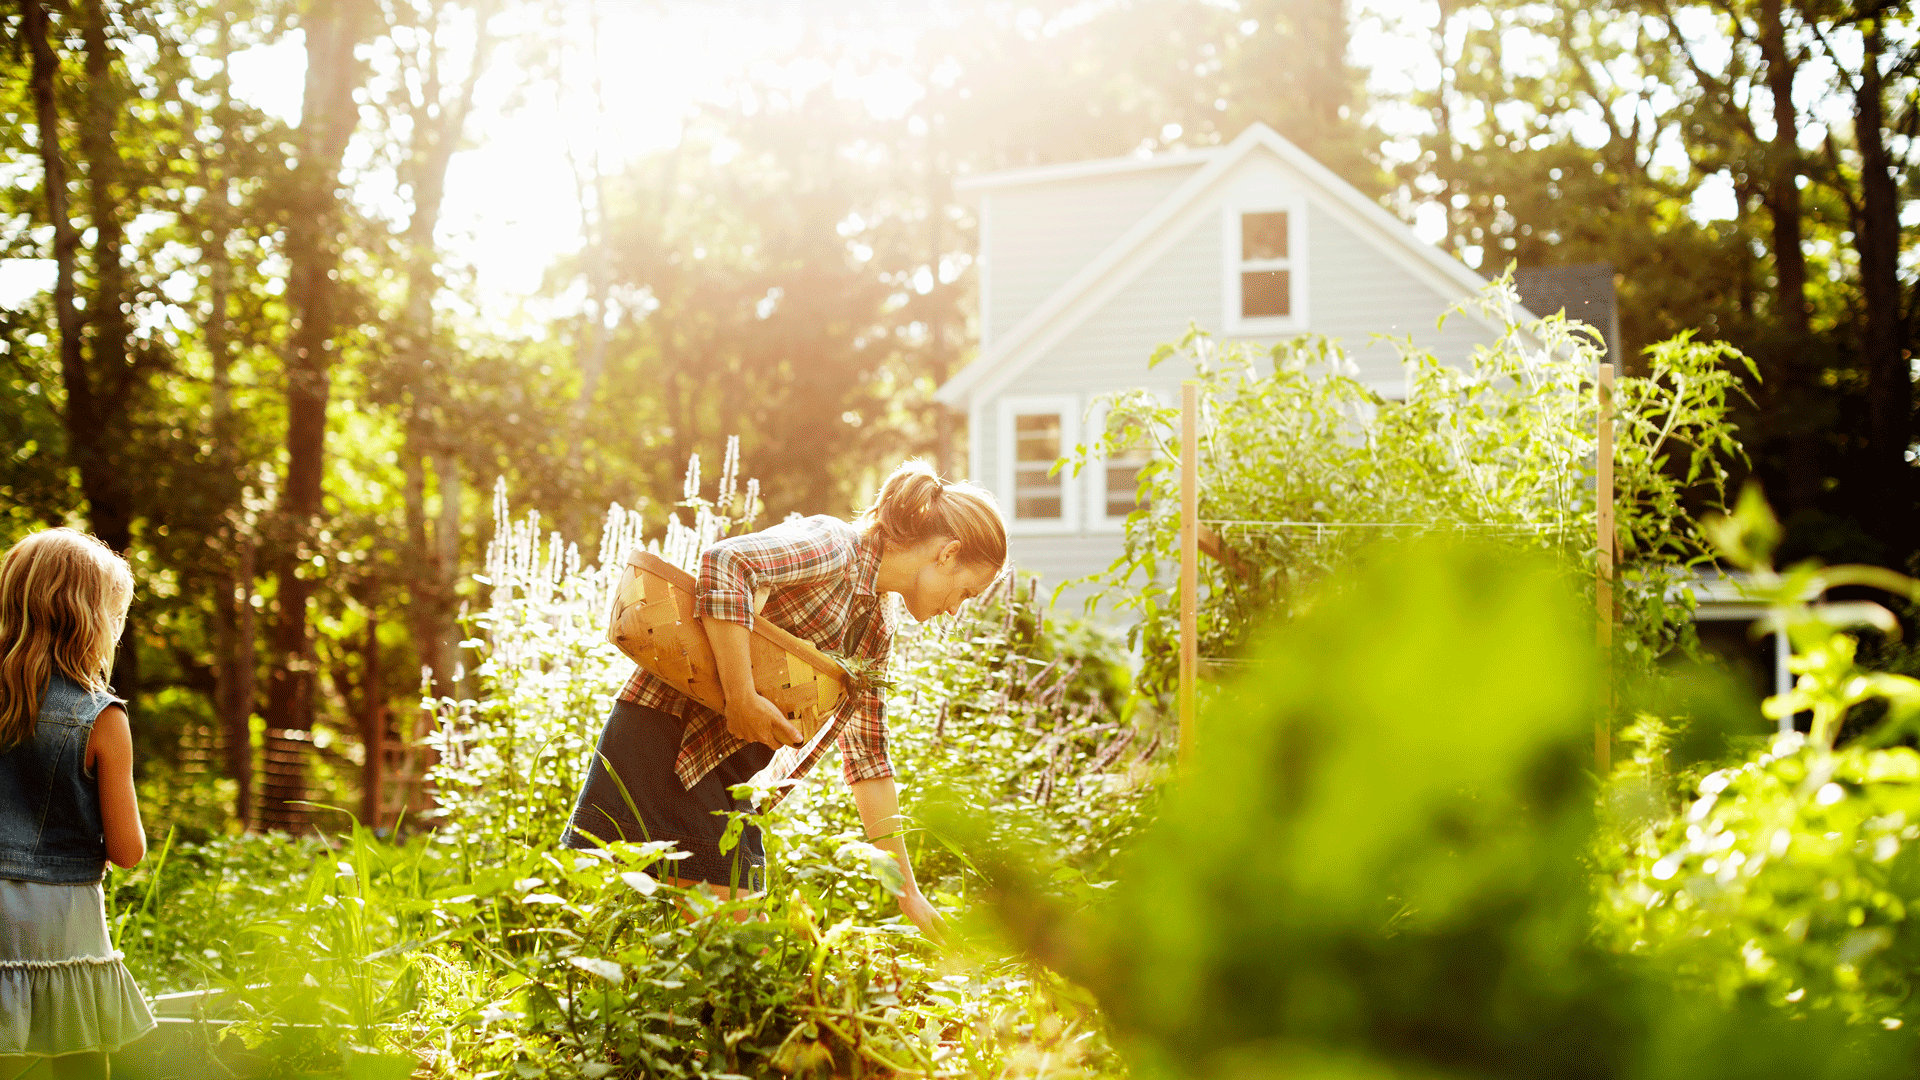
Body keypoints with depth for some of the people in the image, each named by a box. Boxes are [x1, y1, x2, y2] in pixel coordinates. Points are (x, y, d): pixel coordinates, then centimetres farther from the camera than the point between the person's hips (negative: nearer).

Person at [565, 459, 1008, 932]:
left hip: (731, 775, 9)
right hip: (665, 732, -9)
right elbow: (726, 561, -29)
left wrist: (907, 891, 19)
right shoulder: (832, 546, -11)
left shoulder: (875, 630, 16)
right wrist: (742, 699, -28)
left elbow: (867, 758, 20)